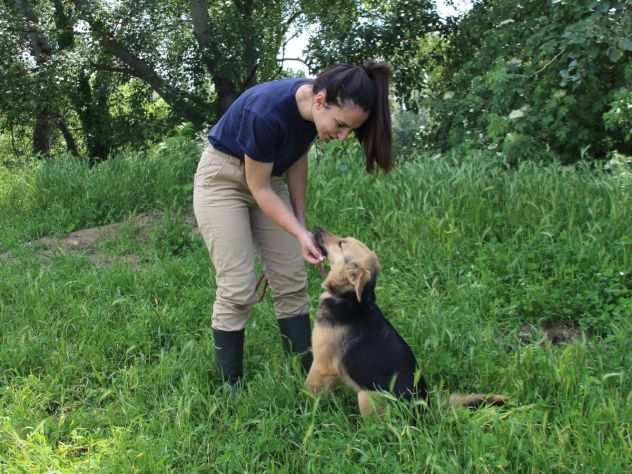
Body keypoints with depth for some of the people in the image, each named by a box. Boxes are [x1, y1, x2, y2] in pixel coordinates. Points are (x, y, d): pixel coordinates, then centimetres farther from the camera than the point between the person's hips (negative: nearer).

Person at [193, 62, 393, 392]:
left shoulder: (313, 110, -16)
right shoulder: (267, 111, -36)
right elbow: (258, 187, -24)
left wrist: (301, 220, 3)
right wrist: (300, 234, -27)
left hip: (268, 177, 7)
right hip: (223, 179, -6)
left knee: (292, 283, 1)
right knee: (238, 289, -11)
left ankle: (307, 377, 8)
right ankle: (230, 390, 1)